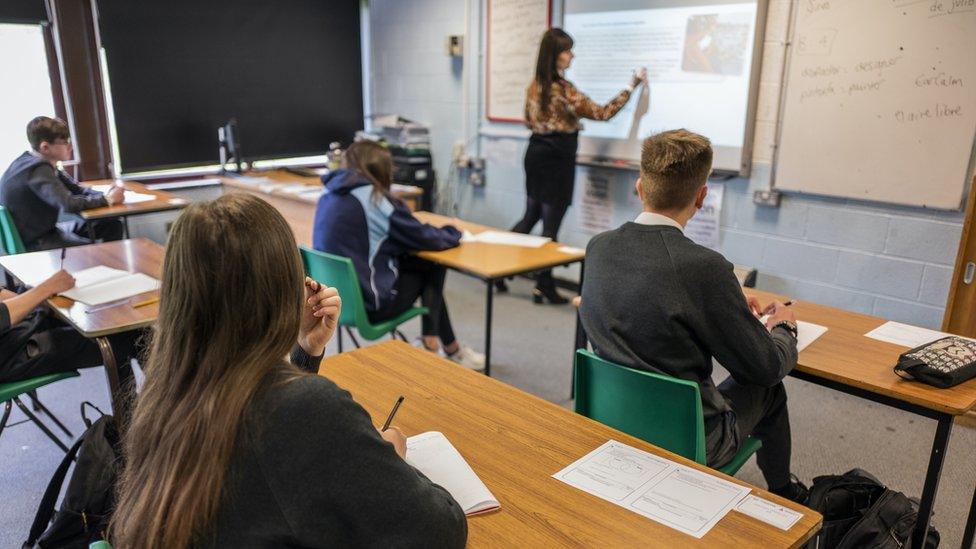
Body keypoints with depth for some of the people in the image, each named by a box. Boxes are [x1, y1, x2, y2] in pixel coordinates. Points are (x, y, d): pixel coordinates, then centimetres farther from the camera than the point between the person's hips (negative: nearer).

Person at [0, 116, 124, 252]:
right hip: (33, 243, -10)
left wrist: (106, 195, -12)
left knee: (112, 225, 8)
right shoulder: (38, 170, -25)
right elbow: (68, 204, -34)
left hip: (44, 230, 10)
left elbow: (76, 188, 7)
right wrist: (107, 199, -22)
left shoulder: (43, 164, 4)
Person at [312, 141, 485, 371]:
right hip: (368, 304, -8)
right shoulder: (373, 197, -16)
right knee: (432, 266, 14)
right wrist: (453, 233, 13)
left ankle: (451, 347, 25)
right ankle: (432, 343, 25)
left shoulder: (329, 194, 6)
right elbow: (423, 237, -8)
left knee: (423, 264, 19)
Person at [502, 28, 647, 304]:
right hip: (557, 159, -8)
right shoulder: (564, 90, -17)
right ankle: (543, 287, 9)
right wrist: (631, 86, -9)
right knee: (551, 225, 1)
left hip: (536, 154, 8)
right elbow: (602, 113, -14)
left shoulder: (535, 86, 7)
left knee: (530, 217, 19)